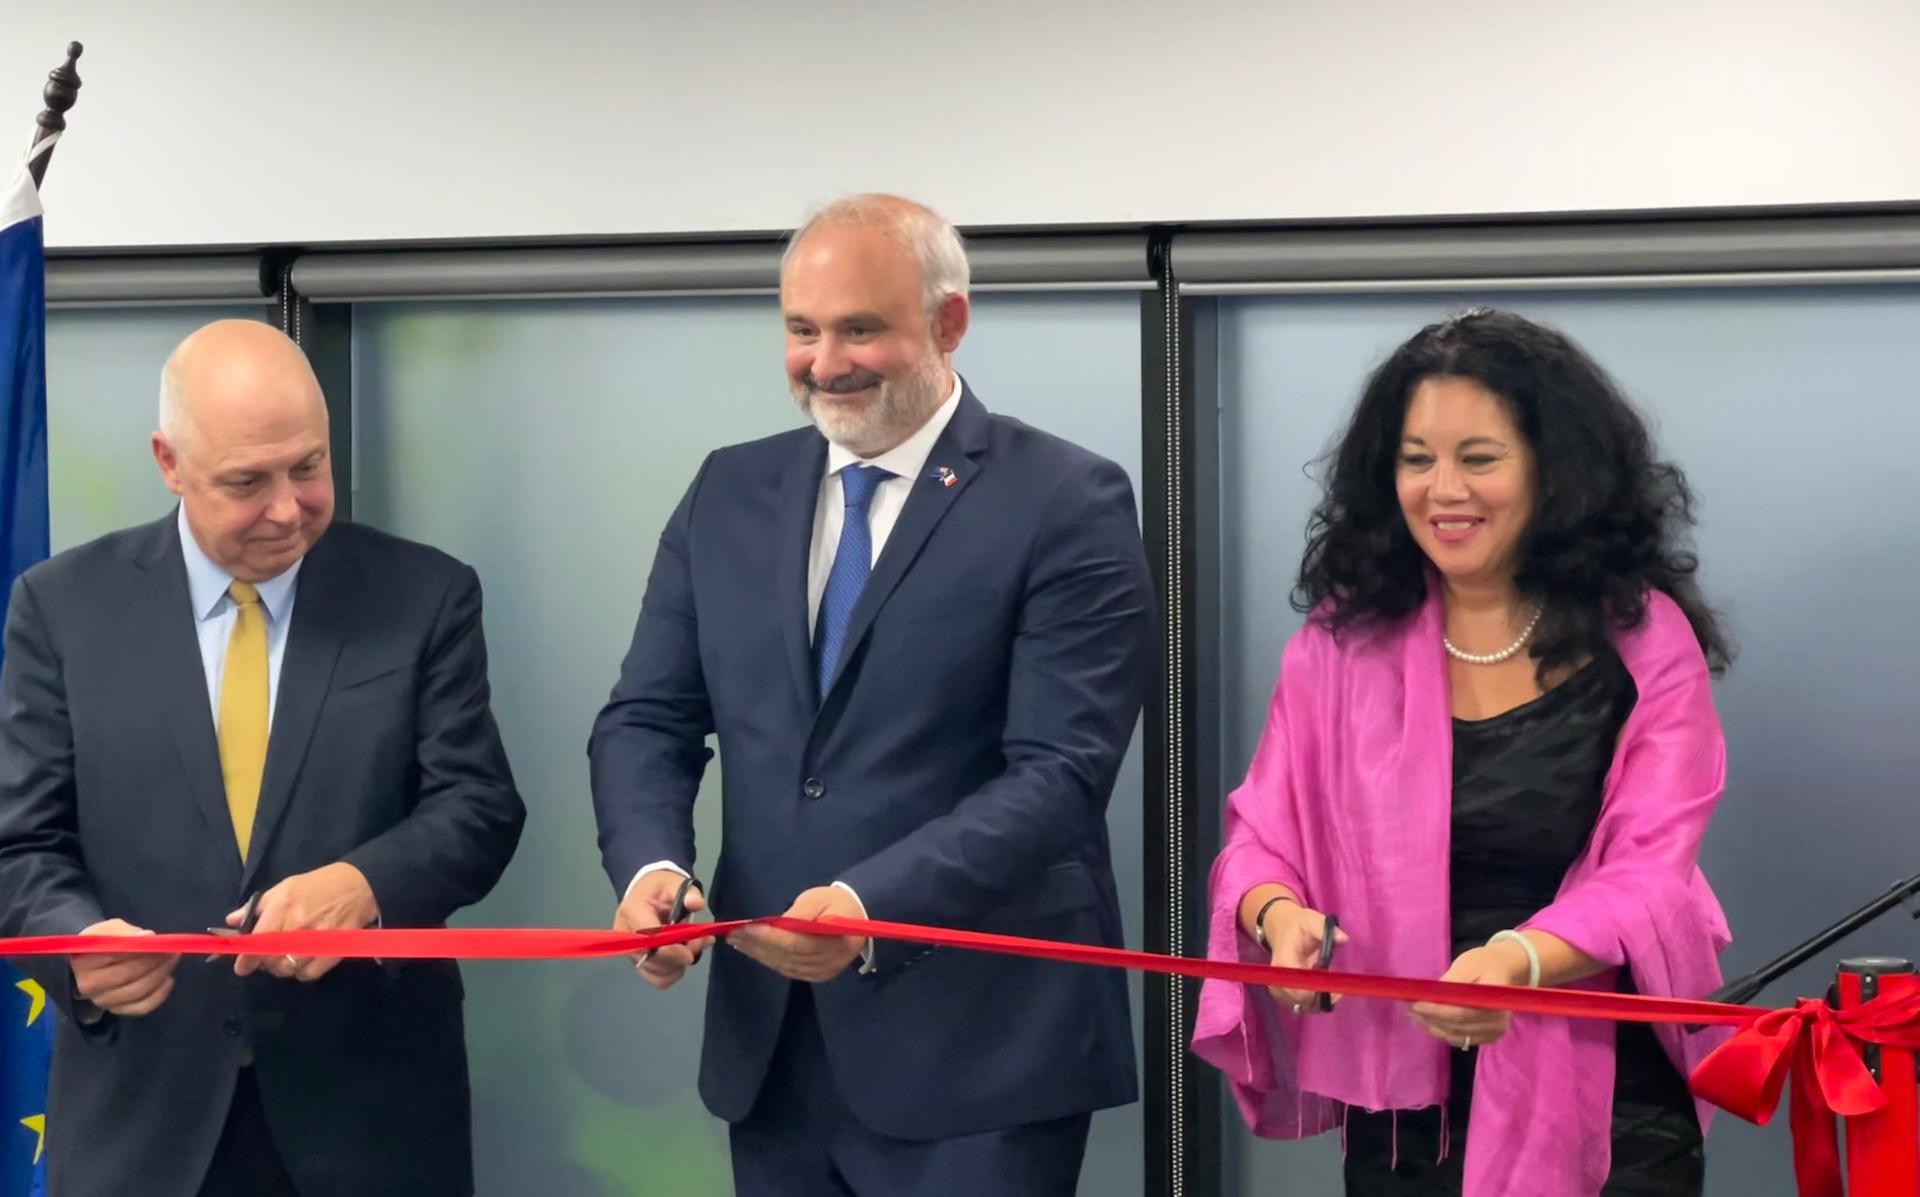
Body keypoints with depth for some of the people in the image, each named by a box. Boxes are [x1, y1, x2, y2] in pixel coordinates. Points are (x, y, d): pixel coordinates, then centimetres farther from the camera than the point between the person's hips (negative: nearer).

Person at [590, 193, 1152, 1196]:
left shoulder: (1067, 503, -6)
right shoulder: (730, 493, 11)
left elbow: (1060, 769, -14)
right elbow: (648, 719, 8)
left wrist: (874, 905, -26)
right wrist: (649, 864, -12)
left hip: (977, 1048, -4)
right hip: (770, 1043, 5)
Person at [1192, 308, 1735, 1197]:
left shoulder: (1643, 639, -4)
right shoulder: (1341, 640, 4)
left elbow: (1649, 871, -12)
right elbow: (1261, 840, 5)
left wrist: (1517, 962, -31)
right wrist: (1280, 915, -19)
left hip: (1604, 1111, -2)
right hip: (1404, 1108, 2)